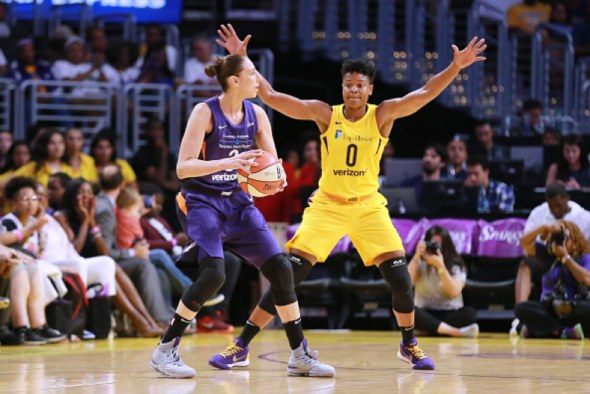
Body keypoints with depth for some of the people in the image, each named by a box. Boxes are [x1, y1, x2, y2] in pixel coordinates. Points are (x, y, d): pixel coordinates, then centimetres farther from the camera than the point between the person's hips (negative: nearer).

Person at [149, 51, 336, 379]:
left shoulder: (256, 115, 2)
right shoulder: (206, 112, -15)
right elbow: (183, 167, -20)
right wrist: (227, 162, -33)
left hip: (238, 201, 6)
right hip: (201, 201, -6)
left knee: (280, 268, -3)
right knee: (214, 274, -25)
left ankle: (300, 356, 7)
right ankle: (165, 351, -12)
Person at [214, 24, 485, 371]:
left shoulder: (383, 115, -5)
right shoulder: (325, 114, -5)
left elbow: (425, 94, -16)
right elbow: (271, 96, -8)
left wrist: (456, 67, -29)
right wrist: (243, 61, -15)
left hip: (368, 208, 1)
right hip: (327, 206, -1)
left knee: (401, 280, -8)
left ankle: (410, 345, 18)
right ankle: (242, 343, -3)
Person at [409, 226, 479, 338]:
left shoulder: (456, 266, 2)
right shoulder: (420, 264, 7)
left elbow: (454, 292, -16)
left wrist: (440, 266, -23)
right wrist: (416, 257, -16)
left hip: (451, 314, 0)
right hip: (426, 314, 0)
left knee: (470, 313, -31)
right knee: (408, 311, -35)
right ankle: (456, 331, -43)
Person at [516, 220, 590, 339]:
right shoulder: (549, 256, 18)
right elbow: (524, 242, 13)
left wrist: (566, 256, -3)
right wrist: (545, 228, 0)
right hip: (548, 310, 2)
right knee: (521, 308, -27)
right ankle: (563, 332, -36)